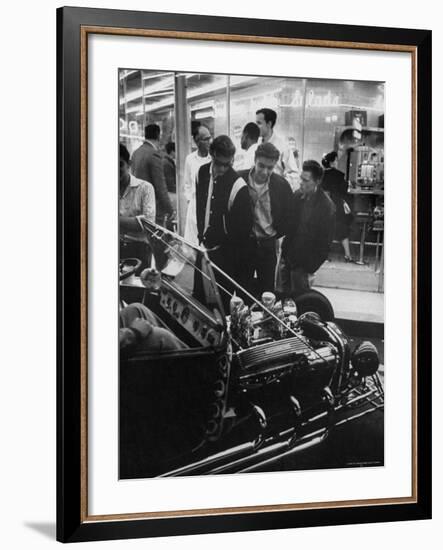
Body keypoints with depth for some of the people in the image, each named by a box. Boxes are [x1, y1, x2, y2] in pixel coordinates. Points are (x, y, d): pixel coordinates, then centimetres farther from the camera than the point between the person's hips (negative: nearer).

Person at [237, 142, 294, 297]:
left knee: (267, 291, 7)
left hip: (268, 245, 0)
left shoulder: (282, 185, -6)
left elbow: (288, 216, 7)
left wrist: (276, 234, 5)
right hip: (243, 243, 0)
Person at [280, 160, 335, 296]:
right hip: (287, 258, 6)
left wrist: (310, 269, -12)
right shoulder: (297, 195, 1)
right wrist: (284, 252, 8)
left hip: (302, 265, -6)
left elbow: (324, 244, -12)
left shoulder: (326, 207, -16)